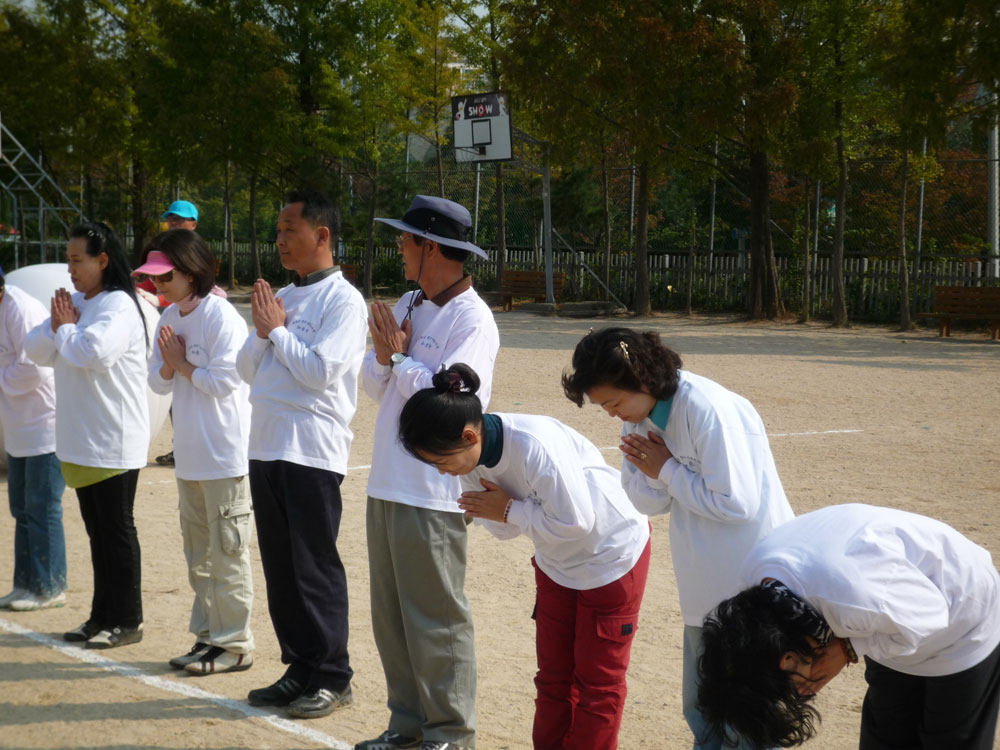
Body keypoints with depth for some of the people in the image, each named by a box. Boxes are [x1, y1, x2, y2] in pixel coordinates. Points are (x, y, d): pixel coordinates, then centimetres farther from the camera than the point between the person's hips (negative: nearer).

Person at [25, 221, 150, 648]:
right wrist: (57, 327, -6)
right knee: (97, 529, 14)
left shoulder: (118, 305, -14)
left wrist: (66, 329, -11)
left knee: (117, 529, -1)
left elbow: (93, 352, -30)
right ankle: (102, 616, 23)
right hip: (81, 439, 9)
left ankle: (126, 621, 7)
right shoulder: (75, 303, 13)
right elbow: (35, 350, 13)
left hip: (114, 442, -9)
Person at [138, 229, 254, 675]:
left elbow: (224, 380, -19)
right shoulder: (169, 319, 10)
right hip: (190, 454, 9)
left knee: (227, 553, -3)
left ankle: (234, 644, 5)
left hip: (225, 455, -9)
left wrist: (183, 366, -7)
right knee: (198, 553, 14)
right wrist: (169, 364, -9)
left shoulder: (222, 317, -15)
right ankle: (208, 636, 24)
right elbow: (158, 382, 11)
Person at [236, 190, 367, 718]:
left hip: (312, 451, -8)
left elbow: (321, 370, -18)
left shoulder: (342, 300, -8)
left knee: (315, 568, -2)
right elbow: (245, 369, 16)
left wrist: (276, 329, -7)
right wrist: (264, 331, -2)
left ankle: (332, 678, 7)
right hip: (266, 447, 8)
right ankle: (300, 667, 22)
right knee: (280, 568, 12)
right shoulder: (281, 296, 15)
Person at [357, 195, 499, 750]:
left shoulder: (471, 319, -12)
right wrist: (384, 356, -7)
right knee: (391, 617, 14)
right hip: (388, 485, 8)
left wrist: (399, 357, -12)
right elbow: (375, 387, 15)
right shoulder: (407, 306, 13)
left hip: (432, 495, -8)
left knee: (435, 620, -1)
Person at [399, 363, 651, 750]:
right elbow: (505, 528, -6)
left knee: (598, 679, 2)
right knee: (553, 674, 13)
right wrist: (486, 511, -28)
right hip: (557, 559, 7)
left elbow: (576, 522, -31)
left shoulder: (535, 446, -38)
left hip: (611, 553, -7)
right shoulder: (472, 455, -14)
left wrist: (508, 509, -26)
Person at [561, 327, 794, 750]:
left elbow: (736, 504, -24)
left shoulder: (707, 410, -23)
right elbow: (647, 502, 6)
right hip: (706, 588, 8)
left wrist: (668, 468, -16)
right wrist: (650, 473, -16)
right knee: (702, 713, 16)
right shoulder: (639, 418, 2)